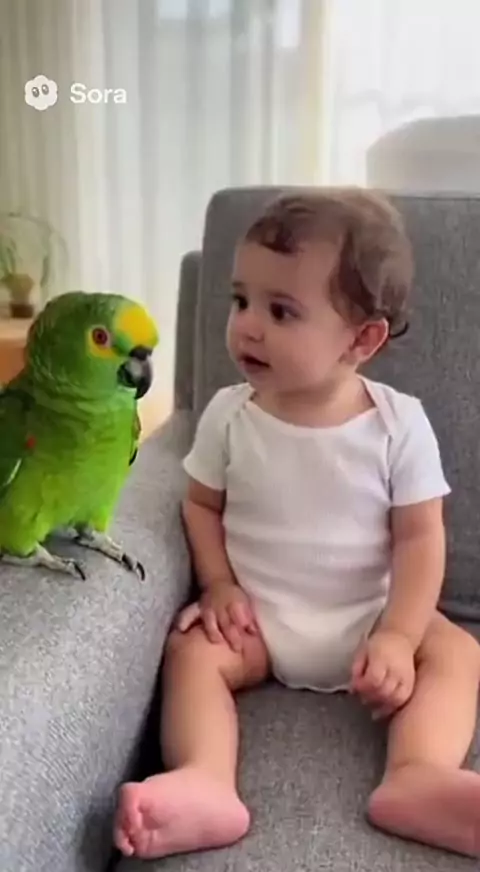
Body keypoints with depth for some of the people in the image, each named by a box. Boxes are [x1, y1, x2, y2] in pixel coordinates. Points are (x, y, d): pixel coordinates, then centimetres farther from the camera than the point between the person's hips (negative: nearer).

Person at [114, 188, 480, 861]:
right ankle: (206, 784, -39)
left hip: (368, 616, 0)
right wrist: (219, 586, -11)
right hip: (255, 615, 1)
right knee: (190, 648, -23)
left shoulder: (399, 423, -12)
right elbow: (202, 505, 4)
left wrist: (397, 636, -20)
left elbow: (420, 537, -10)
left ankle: (415, 778, -41)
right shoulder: (228, 413, -7)